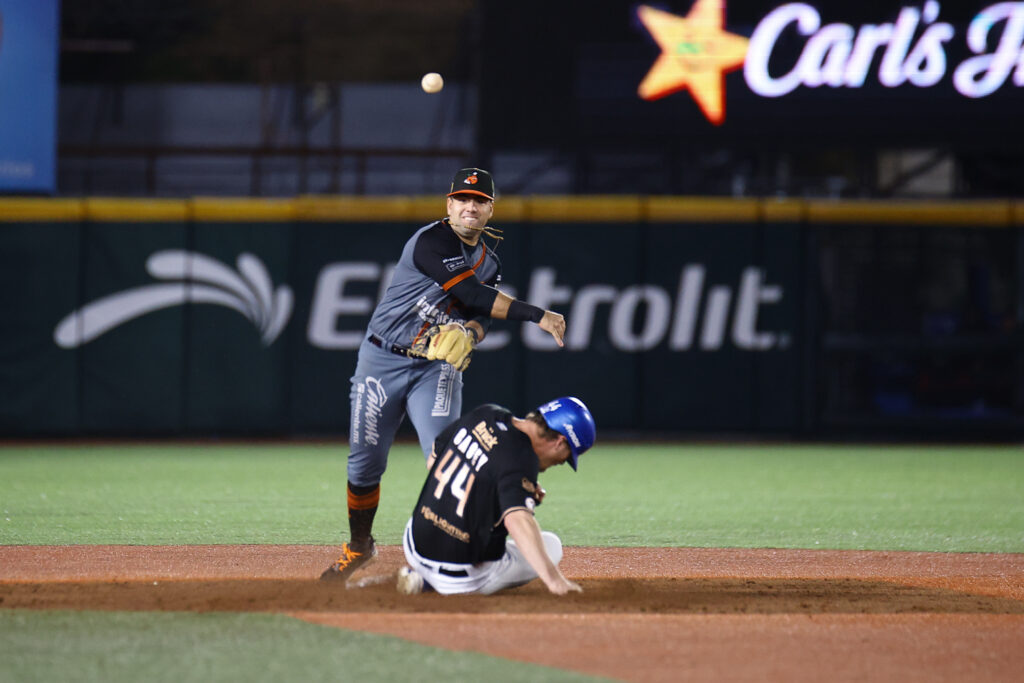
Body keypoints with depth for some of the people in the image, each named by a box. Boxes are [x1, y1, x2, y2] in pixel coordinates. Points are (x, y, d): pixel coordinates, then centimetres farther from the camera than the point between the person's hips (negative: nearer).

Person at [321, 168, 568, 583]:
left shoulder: (489, 263, 9)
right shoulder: (432, 242, -17)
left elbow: (482, 315, 1)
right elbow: (473, 294, -25)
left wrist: (467, 334, -25)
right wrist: (537, 315, -28)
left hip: (438, 366, 4)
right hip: (383, 361, -4)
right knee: (365, 463, 5)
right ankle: (358, 547, 26)